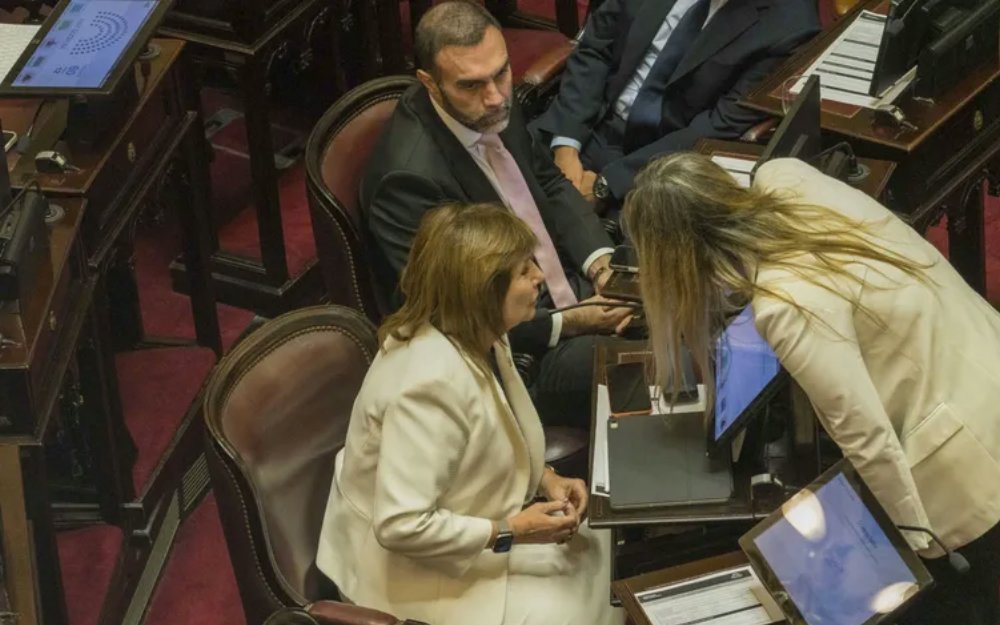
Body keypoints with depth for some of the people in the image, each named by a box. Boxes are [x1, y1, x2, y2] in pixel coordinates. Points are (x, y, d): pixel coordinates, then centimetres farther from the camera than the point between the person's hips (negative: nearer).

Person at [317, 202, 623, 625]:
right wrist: (508, 533, -25)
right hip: (416, 569, -9)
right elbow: (401, 526, -32)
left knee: (601, 555, 7)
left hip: (466, 534, 9)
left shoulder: (479, 338, -4)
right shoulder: (432, 383, -32)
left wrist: (545, 479, -3)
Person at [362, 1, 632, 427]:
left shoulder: (493, 109, -5)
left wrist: (598, 260, -5)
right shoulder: (410, 177, -28)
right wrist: (564, 325, -23)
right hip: (504, 353, -8)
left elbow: (548, 182, 12)